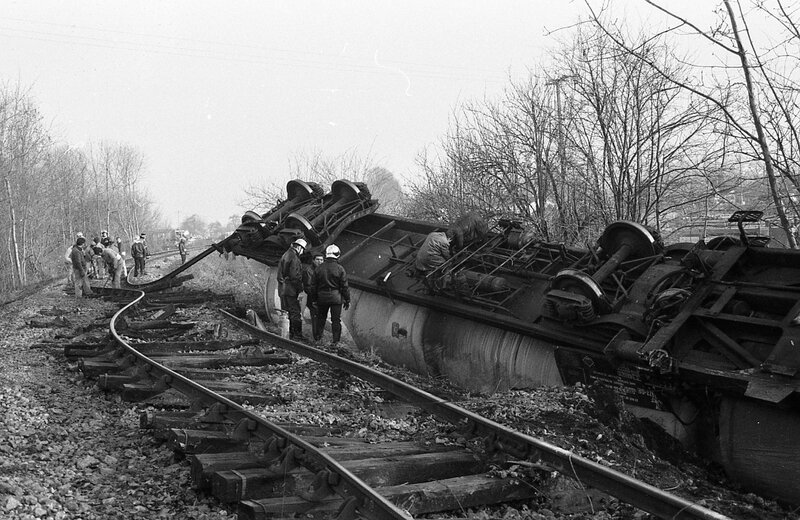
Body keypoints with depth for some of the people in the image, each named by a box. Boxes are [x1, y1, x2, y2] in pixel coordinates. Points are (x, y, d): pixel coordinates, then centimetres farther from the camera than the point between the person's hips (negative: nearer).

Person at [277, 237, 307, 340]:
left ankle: (288, 334, 19)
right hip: (291, 289, -10)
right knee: (295, 312, -5)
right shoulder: (294, 258, -15)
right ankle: (297, 335, -3)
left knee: (286, 312, 13)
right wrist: (300, 290, -13)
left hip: (283, 289, 10)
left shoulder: (285, 255, 16)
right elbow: (295, 276, -20)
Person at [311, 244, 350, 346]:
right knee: (336, 320, 4)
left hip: (322, 297, 3)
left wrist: (315, 298, 16)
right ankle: (335, 340, 3)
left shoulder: (319, 268, 1)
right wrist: (347, 300, 2)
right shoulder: (340, 269, -8)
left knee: (321, 317, 18)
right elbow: (344, 287, -6)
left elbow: (313, 286, 6)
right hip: (336, 297, -2)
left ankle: (318, 337, 23)